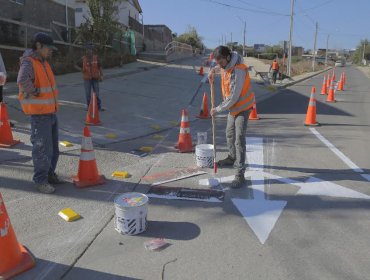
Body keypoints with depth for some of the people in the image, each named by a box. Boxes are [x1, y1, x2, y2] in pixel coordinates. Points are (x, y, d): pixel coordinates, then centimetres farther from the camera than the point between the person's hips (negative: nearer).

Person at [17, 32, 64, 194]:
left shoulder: (44, 63, 13)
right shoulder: (28, 62, -14)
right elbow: (22, 80, -35)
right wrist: (34, 92, -21)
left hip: (51, 112, 9)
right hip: (39, 114, -9)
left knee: (53, 148, 17)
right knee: (42, 149, -4)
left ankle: (49, 174, 32)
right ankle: (40, 181, 9)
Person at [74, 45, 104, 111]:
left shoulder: (96, 58, 0)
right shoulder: (83, 59, -1)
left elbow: (100, 67, 3)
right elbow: (76, 65, 8)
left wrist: (101, 76, -6)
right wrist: (81, 69, -10)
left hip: (95, 78, 0)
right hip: (87, 79, 0)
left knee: (97, 93, 3)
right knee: (88, 93, 4)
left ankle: (99, 106, 10)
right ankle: (89, 106, 17)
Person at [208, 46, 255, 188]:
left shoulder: (238, 71, -31)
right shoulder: (226, 64, -4)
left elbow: (233, 98, -30)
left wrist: (217, 109, -19)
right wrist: (213, 70, 5)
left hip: (243, 107, -9)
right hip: (233, 107, 9)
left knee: (239, 140, -12)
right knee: (230, 134, 22)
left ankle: (240, 175, -9)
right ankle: (232, 158, 46)